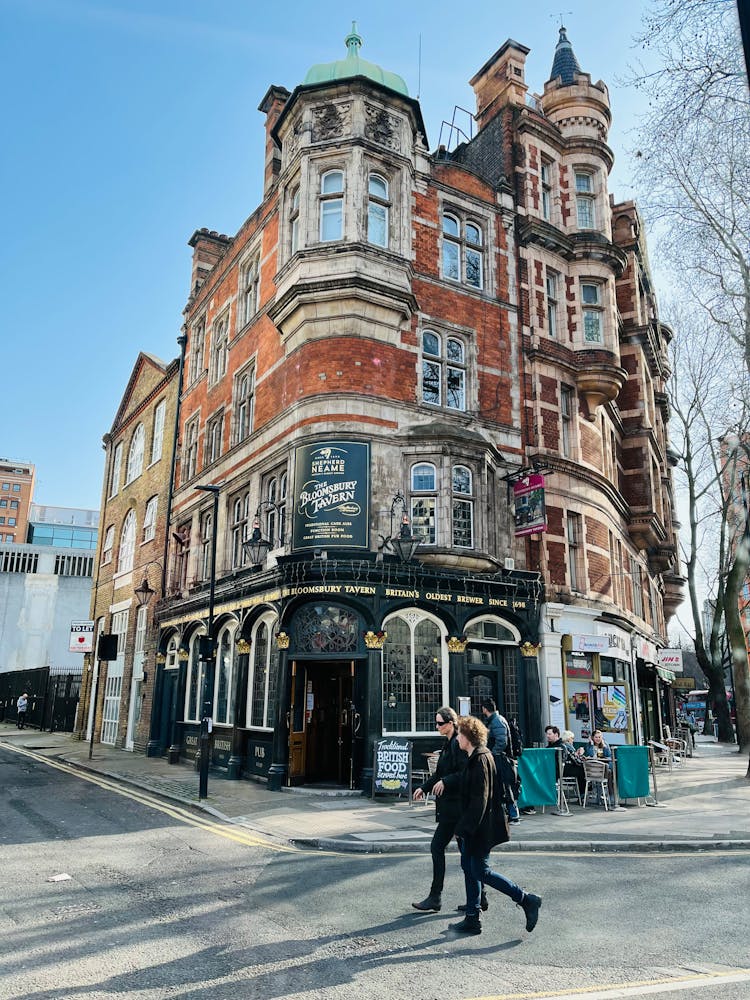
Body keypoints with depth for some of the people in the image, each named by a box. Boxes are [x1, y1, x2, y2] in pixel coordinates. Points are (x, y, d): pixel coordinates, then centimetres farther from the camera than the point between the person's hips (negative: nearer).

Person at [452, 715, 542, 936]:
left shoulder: (479, 759, -21)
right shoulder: (479, 756, 10)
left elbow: (479, 799, -24)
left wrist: (463, 827, -20)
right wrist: (464, 826, 21)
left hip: (480, 828, -10)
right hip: (474, 827, 10)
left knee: (481, 871, -1)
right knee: (469, 867, 13)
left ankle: (526, 900, 7)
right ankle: (472, 920, 22)